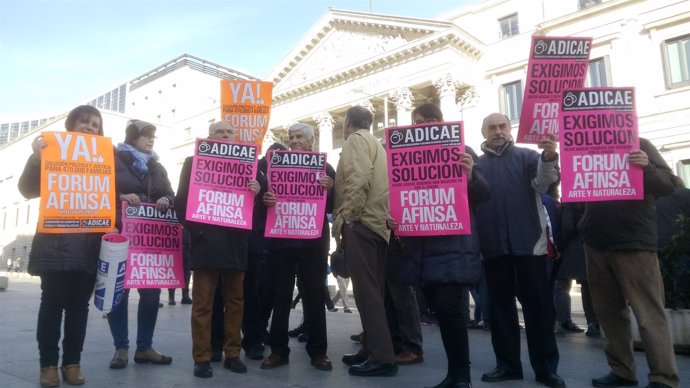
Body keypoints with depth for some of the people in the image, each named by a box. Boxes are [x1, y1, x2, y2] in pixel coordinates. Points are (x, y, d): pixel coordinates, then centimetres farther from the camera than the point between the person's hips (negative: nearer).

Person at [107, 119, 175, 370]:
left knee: (151, 291, 2)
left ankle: (145, 347, 13)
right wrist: (121, 197, -21)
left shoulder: (157, 167, 18)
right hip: (121, 235, -4)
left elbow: (170, 195, 12)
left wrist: (165, 201, -10)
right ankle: (121, 348, 11)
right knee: (119, 290, 1)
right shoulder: (114, 161, 3)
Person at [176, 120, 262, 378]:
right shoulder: (194, 161, 7)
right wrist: (195, 229, -11)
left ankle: (232, 354, 17)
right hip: (206, 242, -3)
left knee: (235, 301, 8)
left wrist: (257, 191, -12)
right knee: (202, 303, 1)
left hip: (235, 242, 3)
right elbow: (182, 200, 1)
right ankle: (202, 358, 8)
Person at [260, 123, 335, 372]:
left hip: (313, 240, -2)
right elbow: (268, 197, 11)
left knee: (315, 295, 3)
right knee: (280, 295, 5)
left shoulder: (324, 167, 5)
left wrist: (330, 190, -19)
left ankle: (318, 351, 12)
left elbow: (333, 207, 1)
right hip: (281, 239, 2)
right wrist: (266, 200, -12)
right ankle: (278, 350, 14)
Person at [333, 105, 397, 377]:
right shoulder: (373, 142, 26)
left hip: (361, 222, -10)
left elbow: (358, 180, -18)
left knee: (366, 290, -9)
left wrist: (344, 218, -14)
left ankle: (382, 358, -7)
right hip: (377, 222, 10)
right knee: (373, 290, 11)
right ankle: (372, 350, 18)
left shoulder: (356, 139, -2)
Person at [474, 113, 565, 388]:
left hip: (528, 240, -2)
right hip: (493, 244, 2)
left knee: (538, 304, 2)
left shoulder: (527, 156, 7)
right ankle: (507, 364, 18)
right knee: (500, 305, 8)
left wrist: (550, 157, -33)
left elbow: (543, 182, -10)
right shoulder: (476, 164, 12)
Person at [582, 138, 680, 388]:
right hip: (596, 244, 5)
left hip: (634, 242, -4)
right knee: (609, 312, 10)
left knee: (649, 313, -5)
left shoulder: (639, 145, 3)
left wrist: (647, 168, -22)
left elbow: (669, 184, -3)